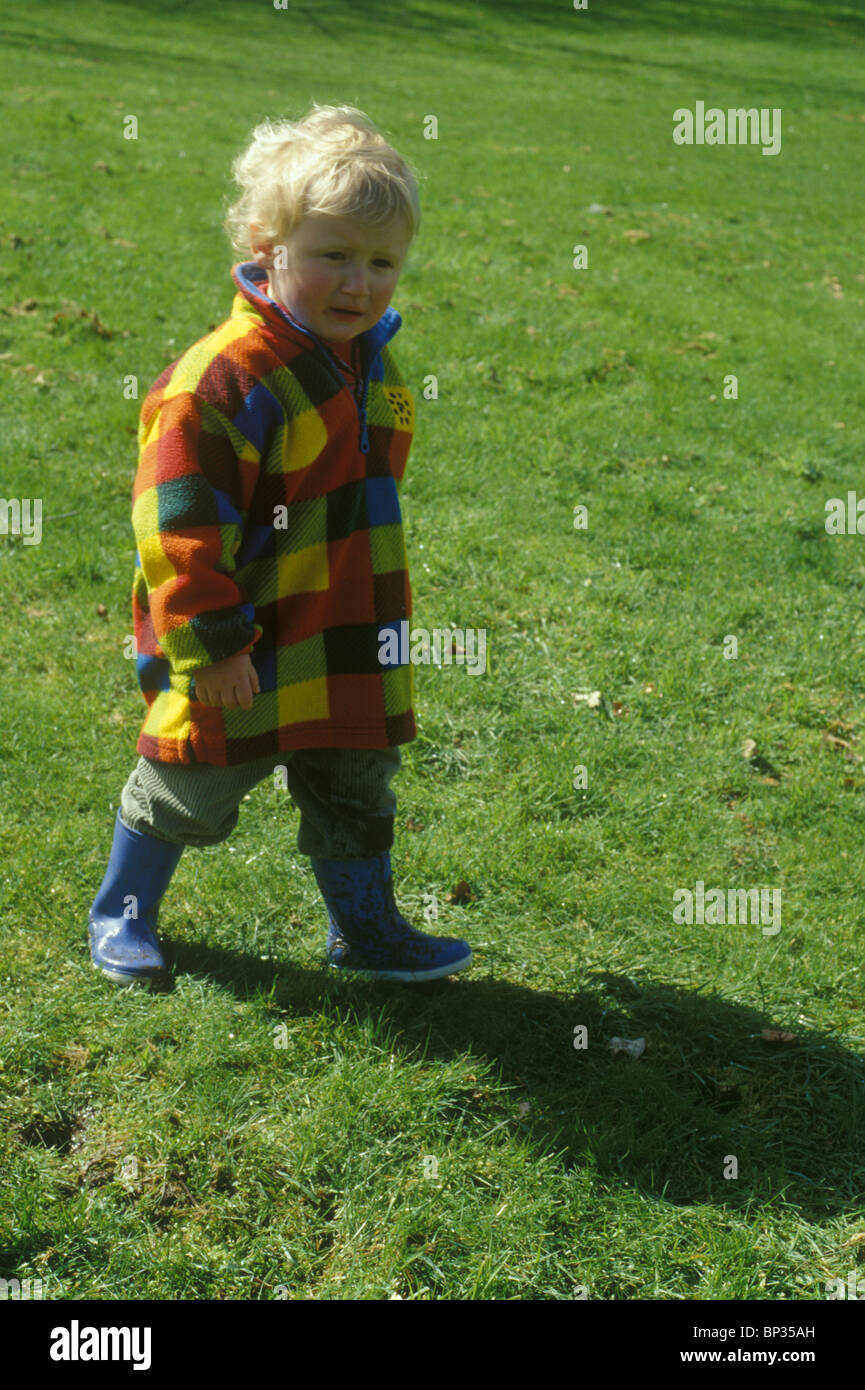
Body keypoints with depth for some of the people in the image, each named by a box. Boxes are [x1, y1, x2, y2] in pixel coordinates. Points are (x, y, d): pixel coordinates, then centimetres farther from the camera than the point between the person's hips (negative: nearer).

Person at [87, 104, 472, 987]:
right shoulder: (227, 376, -23)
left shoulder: (369, 364, 5)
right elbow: (181, 520, -22)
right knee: (190, 787, 10)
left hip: (346, 650, 7)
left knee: (356, 789, 17)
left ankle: (365, 930, 35)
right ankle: (121, 914, 33)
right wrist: (210, 641, -21)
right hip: (238, 655, -7)